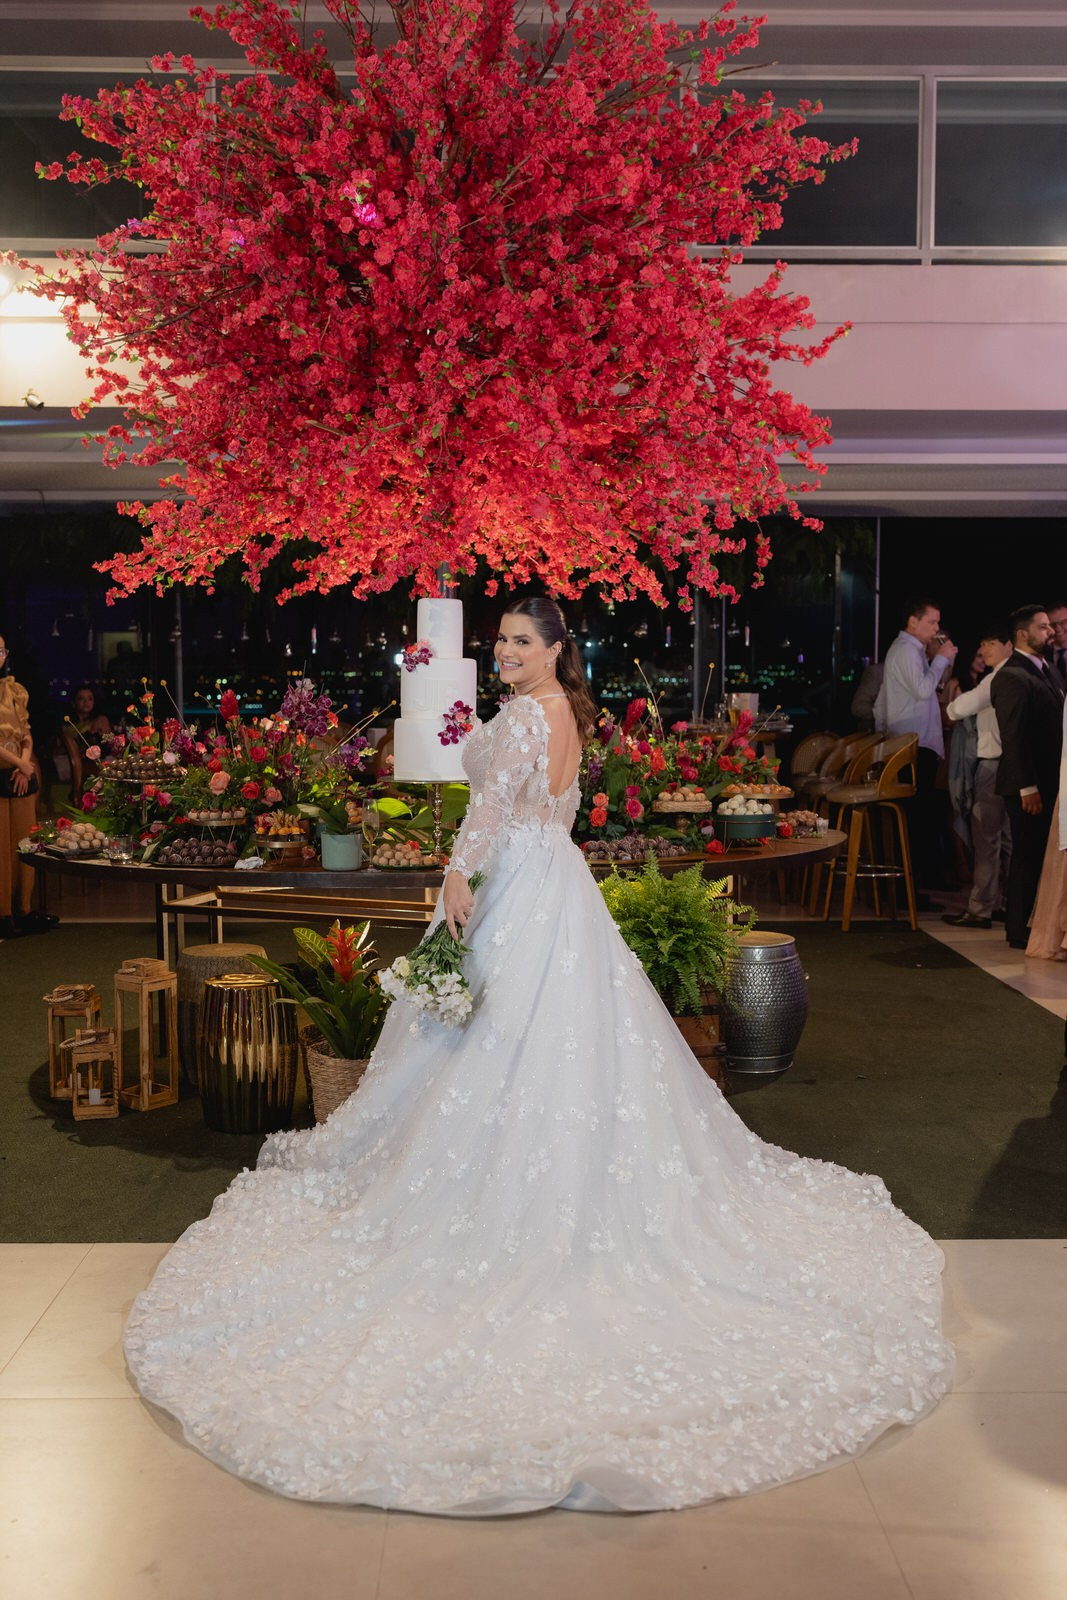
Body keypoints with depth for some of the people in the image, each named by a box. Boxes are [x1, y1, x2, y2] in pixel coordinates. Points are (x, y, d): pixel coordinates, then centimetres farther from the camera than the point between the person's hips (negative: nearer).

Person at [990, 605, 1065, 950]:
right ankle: (1018, 931, 10)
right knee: (1027, 856, 0)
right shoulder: (1012, 677, -14)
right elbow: (1013, 737, -19)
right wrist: (1028, 787, -21)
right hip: (1029, 786, -8)